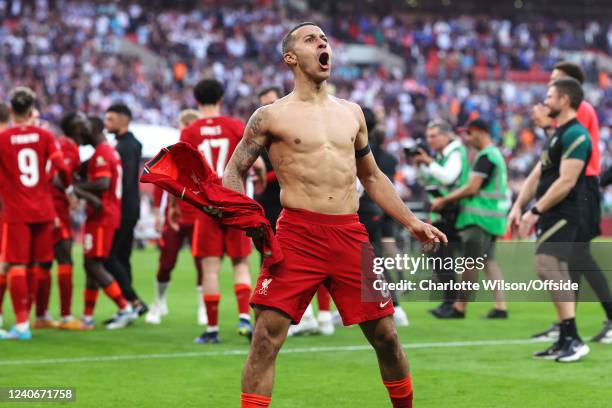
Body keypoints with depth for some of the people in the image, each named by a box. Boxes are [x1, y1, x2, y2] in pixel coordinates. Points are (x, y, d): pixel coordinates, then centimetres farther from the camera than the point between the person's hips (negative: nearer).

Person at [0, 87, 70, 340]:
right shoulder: (44, 136, 1)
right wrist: (68, 187, 10)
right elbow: (60, 166, -7)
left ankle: (22, 324, -9)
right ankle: (24, 320, 20)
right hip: (43, 210, 3)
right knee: (34, 267, 13)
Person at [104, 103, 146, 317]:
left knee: (109, 258, -9)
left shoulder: (127, 146, -14)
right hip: (128, 210, 10)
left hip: (124, 210, -10)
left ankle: (134, 302, -11)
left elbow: (125, 181, -20)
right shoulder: (126, 144, 17)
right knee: (121, 259, 12)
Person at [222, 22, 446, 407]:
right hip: (297, 234, -4)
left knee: (385, 333, 7)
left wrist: (412, 222, 19)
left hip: (350, 233, 4)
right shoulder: (272, 116, 4)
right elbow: (234, 172, 7)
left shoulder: (351, 112, 17)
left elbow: (372, 177, 26)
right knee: (267, 335, -12)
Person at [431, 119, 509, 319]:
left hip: (480, 217, -10)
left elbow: (471, 188, -18)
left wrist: (444, 200, -9)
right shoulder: (497, 154, 17)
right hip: (493, 217, 10)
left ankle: (459, 308, -1)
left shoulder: (485, 156, -14)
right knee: (489, 261, 9)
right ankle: (501, 306, 2)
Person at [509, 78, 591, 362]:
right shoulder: (556, 135, 19)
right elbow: (537, 174, 21)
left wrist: (535, 212, -19)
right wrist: (519, 207, 11)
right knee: (556, 274, 11)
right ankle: (566, 341, 15)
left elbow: (566, 182, -20)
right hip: (549, 217, 10)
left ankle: (573, 340, -19)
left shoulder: (575, 135, -13)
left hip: (562, 216, -10)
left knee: (548, 268, -18)